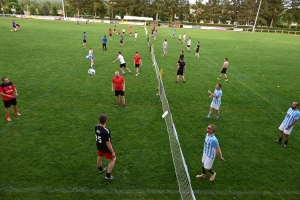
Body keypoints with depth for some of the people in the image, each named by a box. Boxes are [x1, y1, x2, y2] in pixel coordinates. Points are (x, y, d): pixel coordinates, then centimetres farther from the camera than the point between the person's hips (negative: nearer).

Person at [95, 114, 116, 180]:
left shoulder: (96, 127, -16)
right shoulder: (106, 131, -38)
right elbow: (108, 143, -30)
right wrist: (112, 152, -17)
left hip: (99, 146, 7)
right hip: (106, 148, -7)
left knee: (100, 157, 31)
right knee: (113, 159, 16)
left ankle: (100, 169, 59)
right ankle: (108, 176, 23)